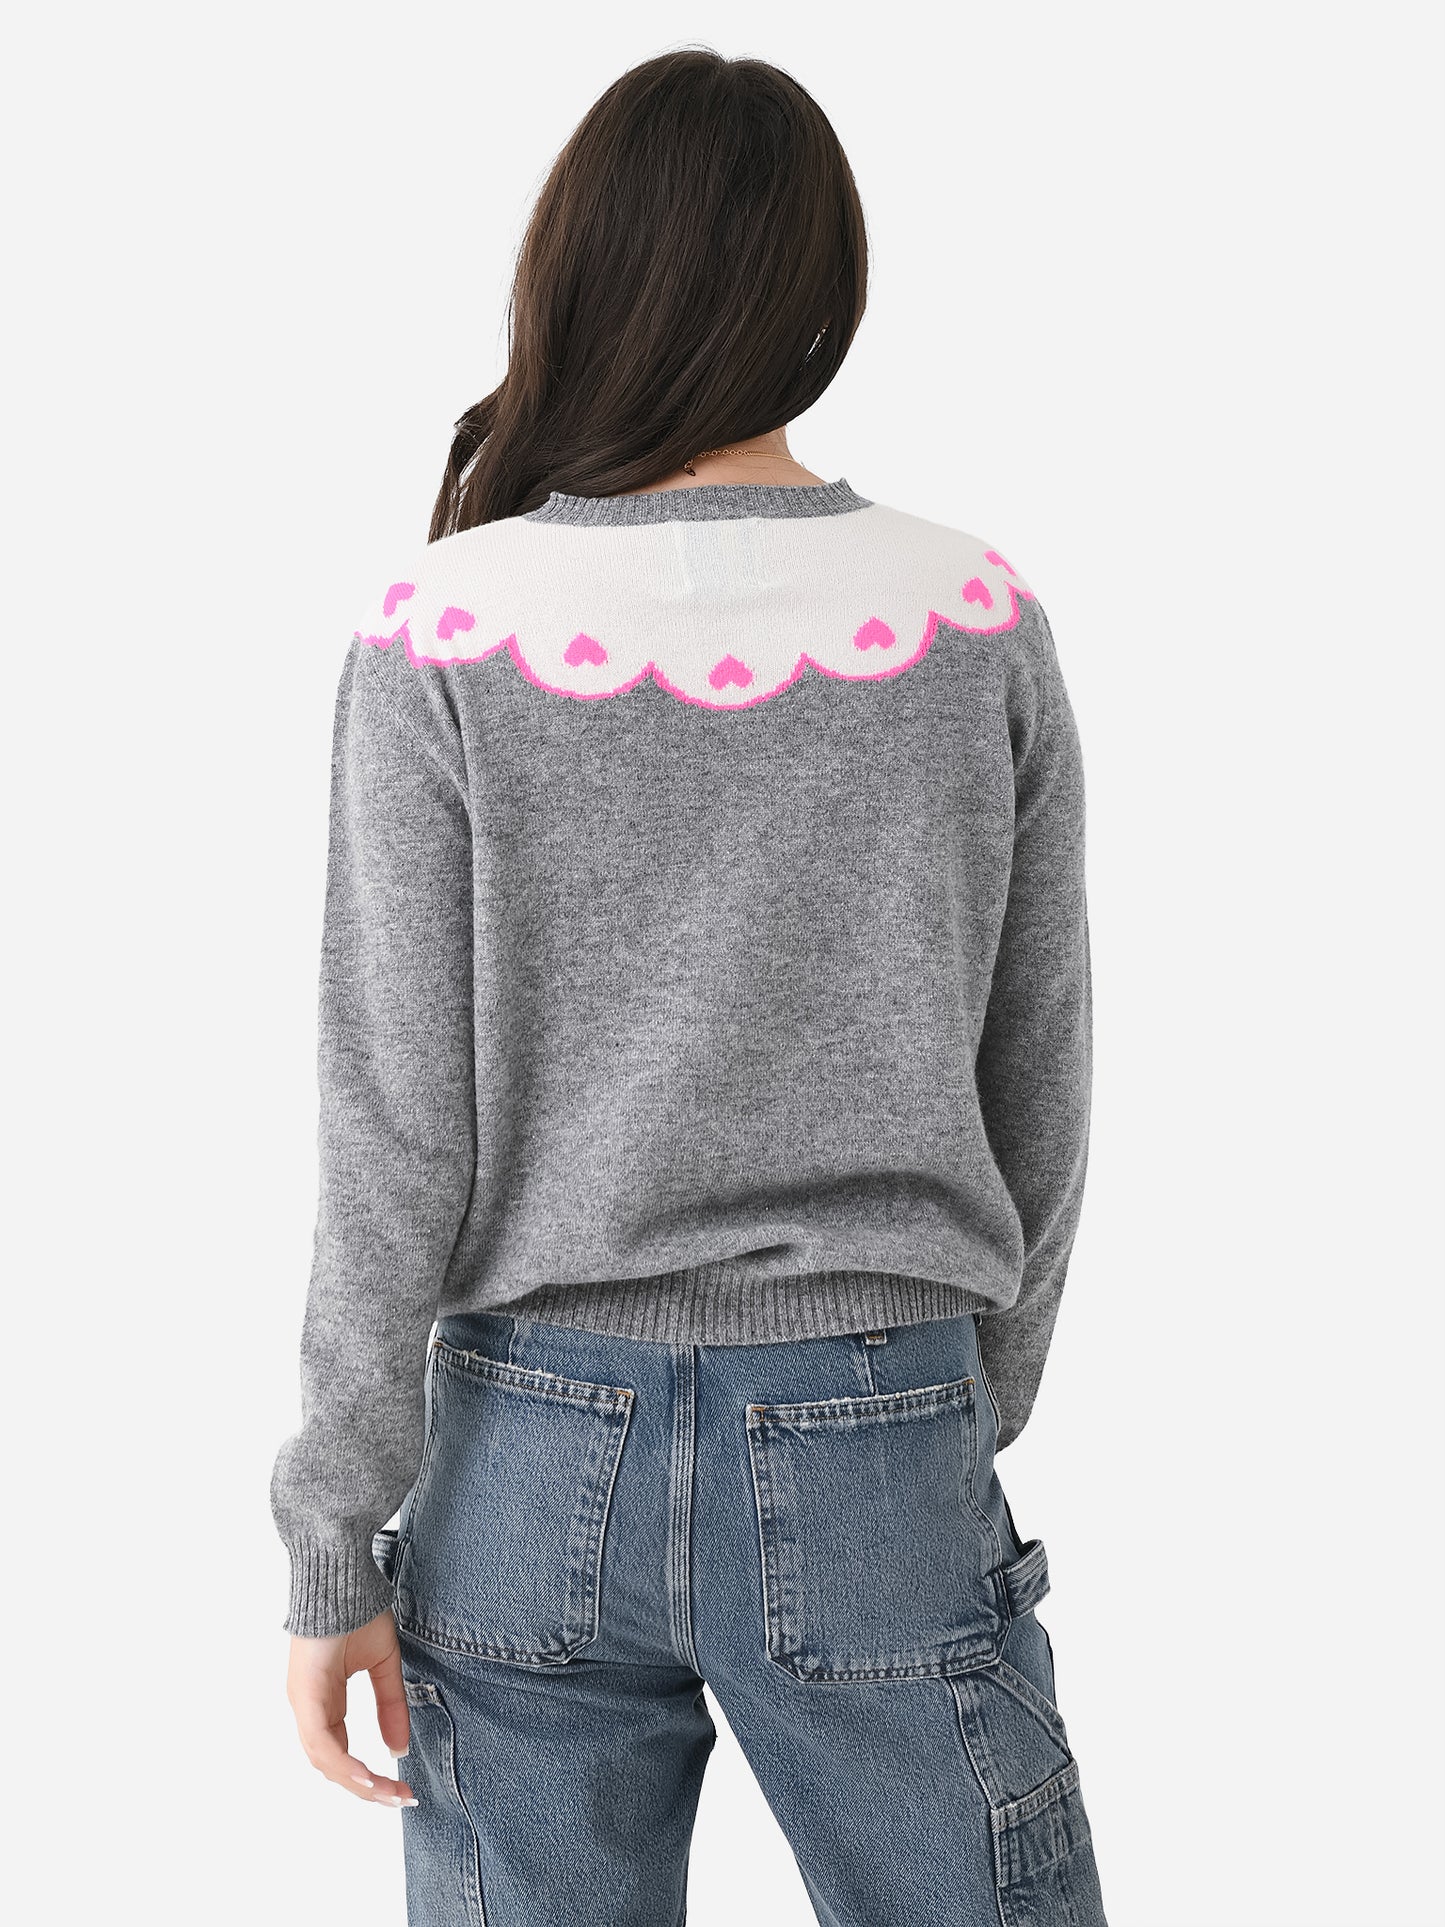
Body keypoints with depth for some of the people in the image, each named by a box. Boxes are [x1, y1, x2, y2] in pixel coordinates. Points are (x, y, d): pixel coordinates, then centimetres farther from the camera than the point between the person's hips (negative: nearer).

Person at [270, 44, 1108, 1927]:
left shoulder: (445, 634, -10)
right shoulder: (978, 625, -5)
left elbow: (399, 1132, -8)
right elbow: (1034, 1104, 3)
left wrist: (333, 1544, 1)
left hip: (535, 1458, 0)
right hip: (874, 1450, 1)